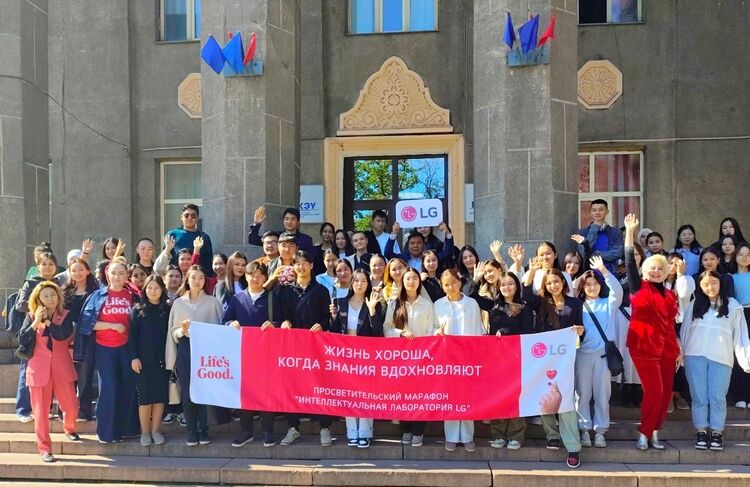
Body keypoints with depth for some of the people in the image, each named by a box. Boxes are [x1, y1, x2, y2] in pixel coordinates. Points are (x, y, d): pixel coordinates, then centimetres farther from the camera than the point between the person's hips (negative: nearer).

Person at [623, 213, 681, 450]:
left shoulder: (669, 295, 13)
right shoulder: (639, 288, -1)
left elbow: (670, 323, 18)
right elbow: (629, 262, -10)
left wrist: (679, 348, 16)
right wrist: (630, 231, -12)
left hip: (666, 347, 6)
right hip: (644, 346, -5)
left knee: (666, 392, 5)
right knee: (654, 391, -9)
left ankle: (654, 433, 18)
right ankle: (644, 433, 6)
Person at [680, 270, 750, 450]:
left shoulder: (733, 306, 5)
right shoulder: (694, 306, 10)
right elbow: (684, 331, 12)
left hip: (721, 358, -1)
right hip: (695, 356, 2)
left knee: (717, 397, 1)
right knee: (699, 396, 4)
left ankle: (717, 433, 12)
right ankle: (701, 431, 13)